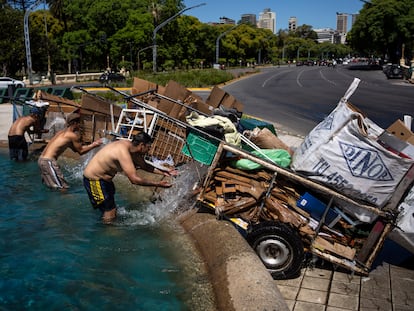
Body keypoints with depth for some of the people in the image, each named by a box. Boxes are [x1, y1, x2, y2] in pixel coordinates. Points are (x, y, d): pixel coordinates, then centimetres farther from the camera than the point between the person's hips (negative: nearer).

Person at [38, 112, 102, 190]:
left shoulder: (63, 132, 17)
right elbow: (81, 151, -3)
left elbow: (75, 149, 22)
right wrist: (94, 145, 6)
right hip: (48, 161, -10)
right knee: (63, 188, -8)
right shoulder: (72, 135, -10)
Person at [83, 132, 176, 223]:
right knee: (109, 214, -5)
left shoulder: (131, 146, -4)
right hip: (94, 179, -9)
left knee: (113, 209, 18)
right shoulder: (123, 152, -32)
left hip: (104, 178, 10)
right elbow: (134, 179, -35)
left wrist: (163, 172, 5)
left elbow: (144, 165, 12)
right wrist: (158, 184, -30)